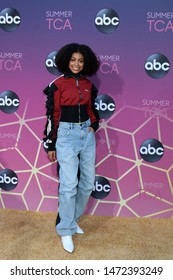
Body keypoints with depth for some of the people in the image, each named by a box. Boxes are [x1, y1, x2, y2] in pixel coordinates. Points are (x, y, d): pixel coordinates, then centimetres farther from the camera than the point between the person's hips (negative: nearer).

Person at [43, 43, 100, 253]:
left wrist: (94, 126, 2)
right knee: (69, 184, -7)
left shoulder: (88, 84, 9)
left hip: (87, 134, 6)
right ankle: (66, 230, 8)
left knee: (88, 182, 9)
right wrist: (50, 145, -4)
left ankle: (72, 218, 28)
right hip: (66, 135, -6)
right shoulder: (58, 84, -6)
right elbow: (52, 116, -5)